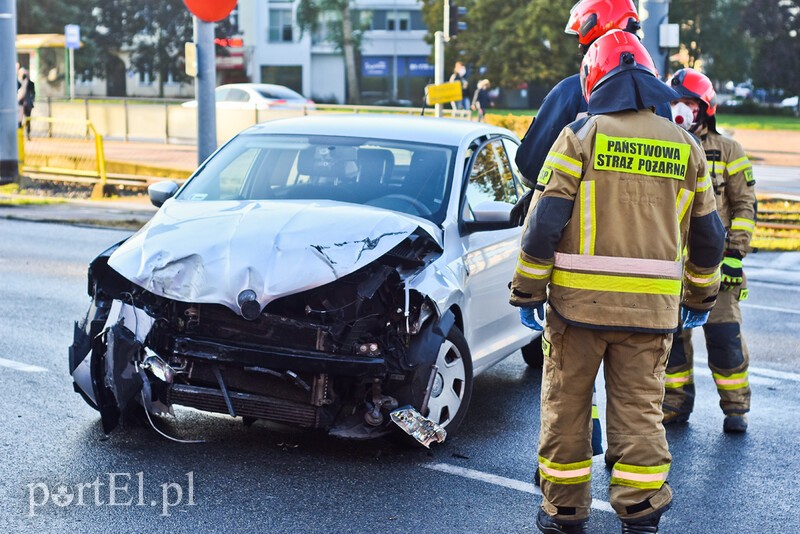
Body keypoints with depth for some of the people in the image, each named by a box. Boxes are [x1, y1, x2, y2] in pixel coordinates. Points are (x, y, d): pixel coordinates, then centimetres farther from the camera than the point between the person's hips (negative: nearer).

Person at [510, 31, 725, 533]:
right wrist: (701, 296, 25)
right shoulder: (686, 147, 8)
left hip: (578, 302, -2)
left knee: (567, 406, 9)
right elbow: (708, 235, 14)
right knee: (640, 409, 9)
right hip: (652, 309, 3)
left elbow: (545, 221, -8)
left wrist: (528, 289, -1)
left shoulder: (581, 136, -4)